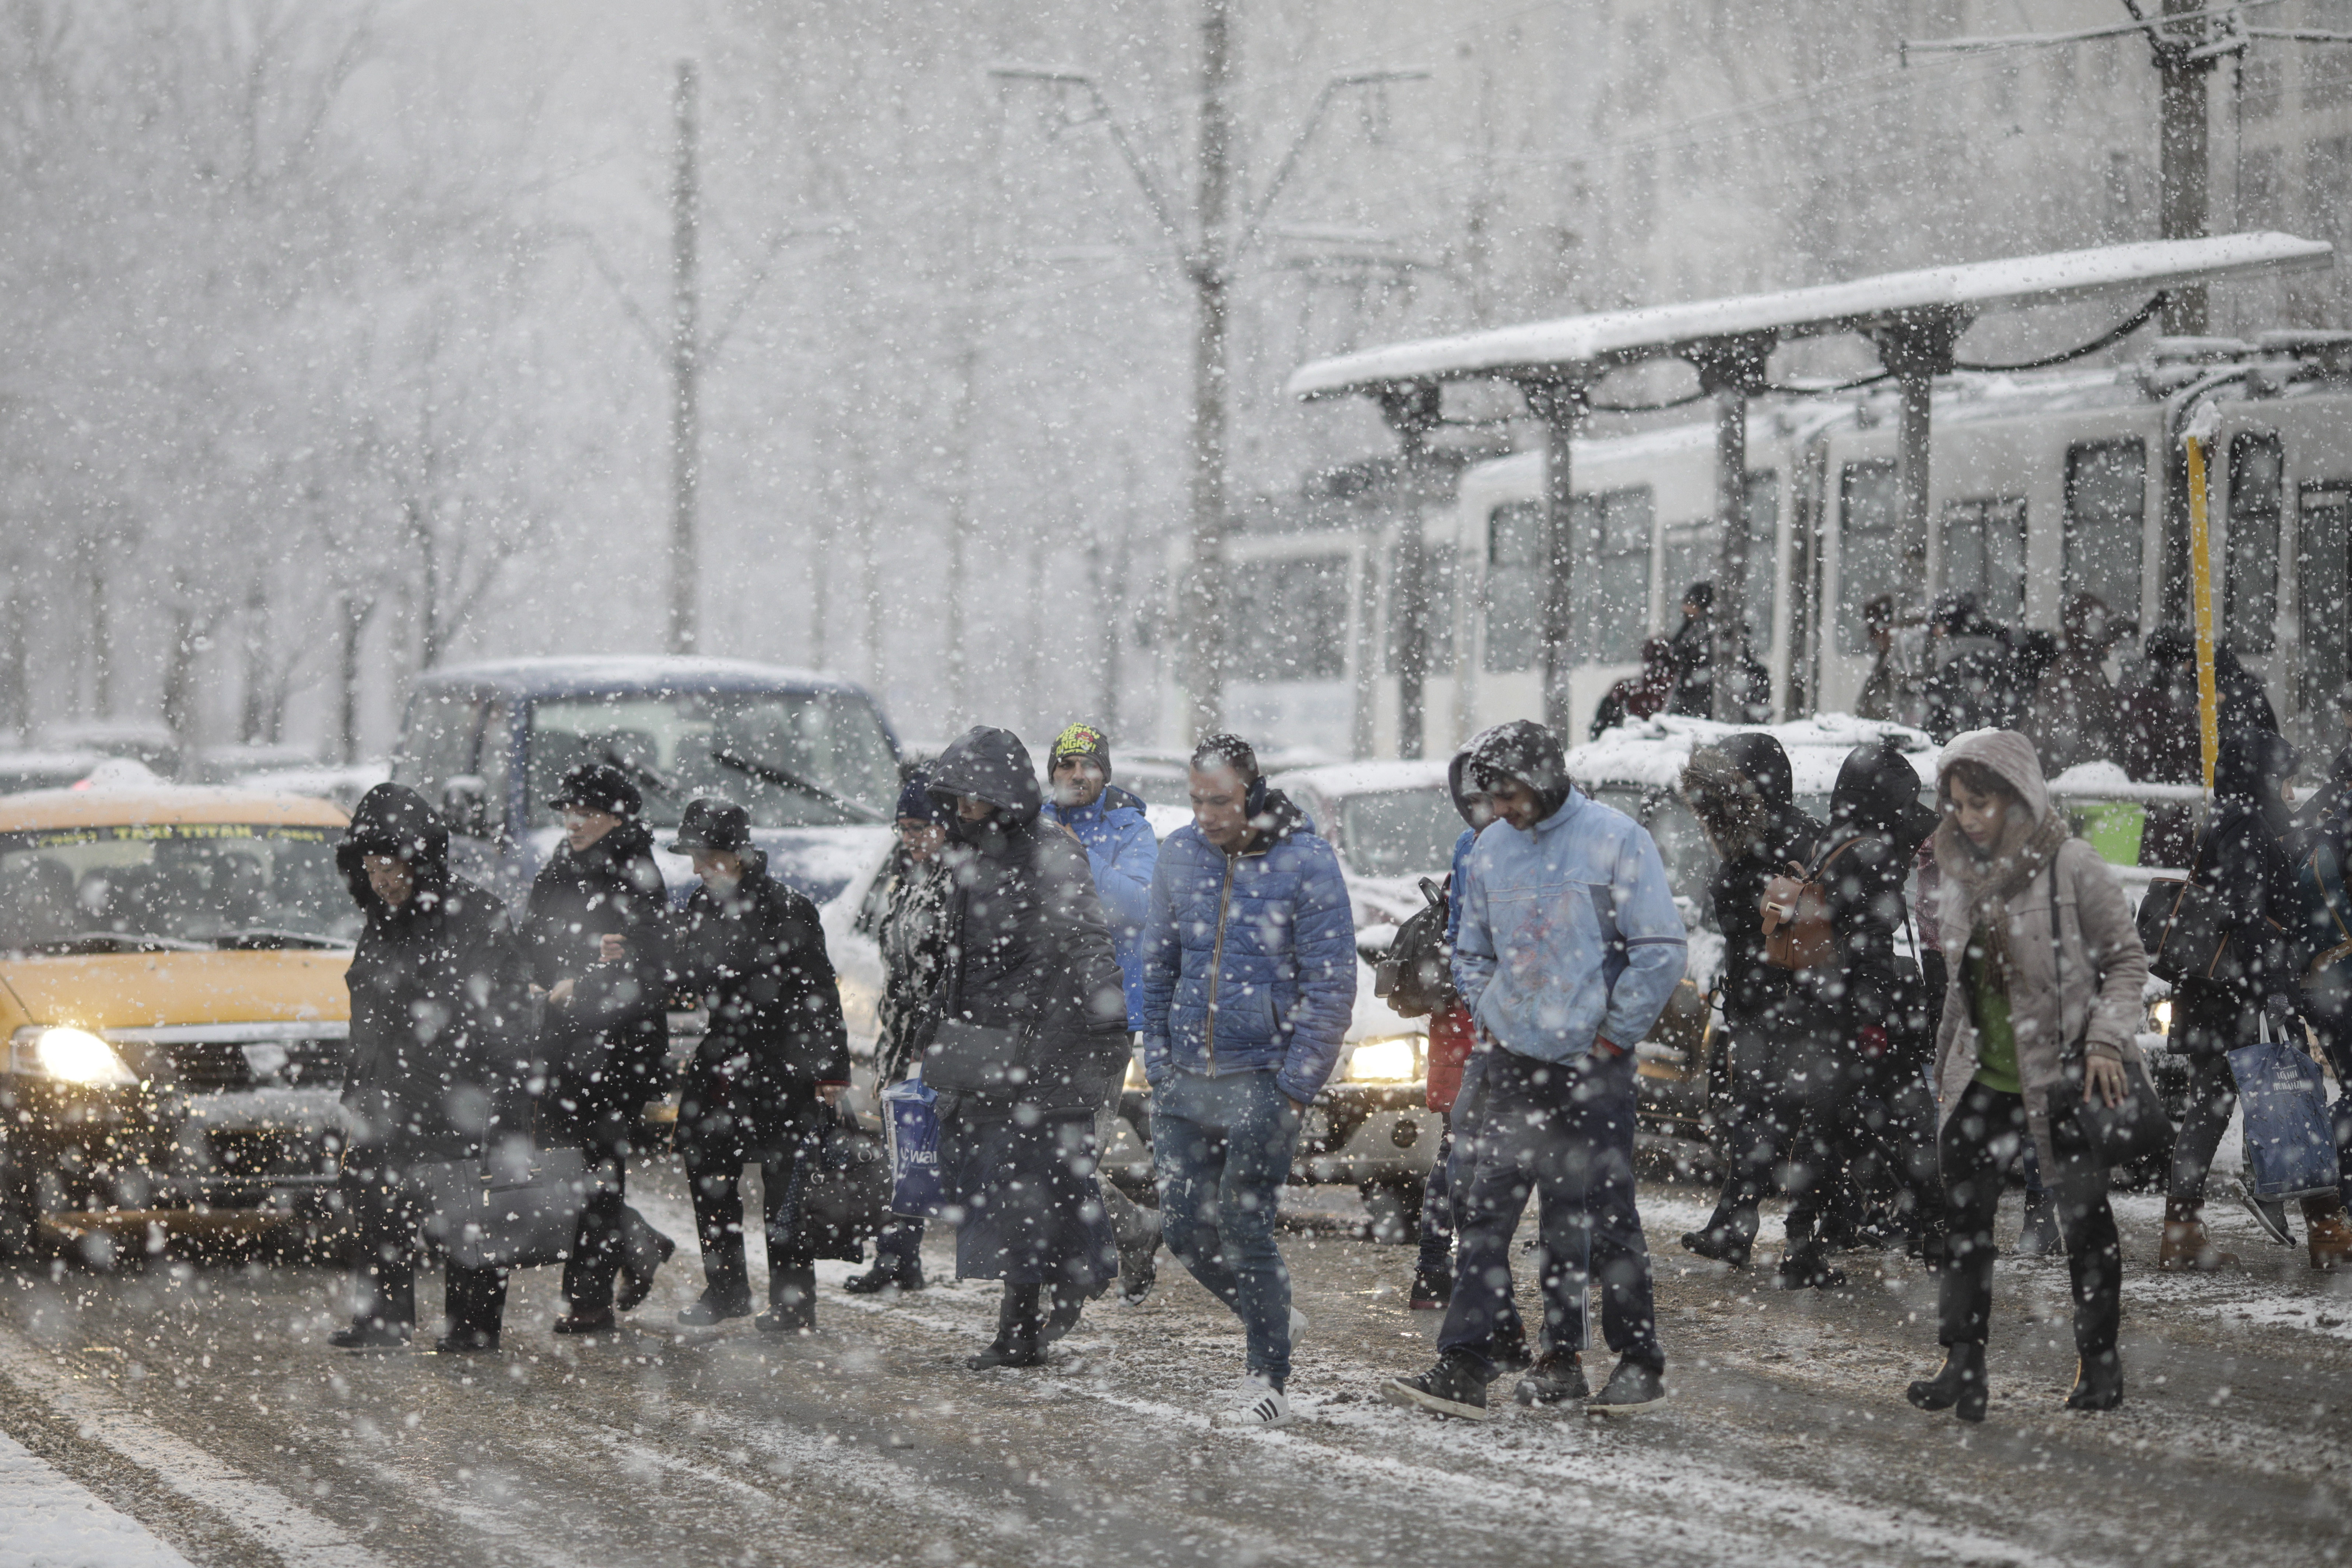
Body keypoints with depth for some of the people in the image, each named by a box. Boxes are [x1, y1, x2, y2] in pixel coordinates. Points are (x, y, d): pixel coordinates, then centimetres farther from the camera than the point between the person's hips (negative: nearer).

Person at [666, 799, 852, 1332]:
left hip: (781, 1073, -7)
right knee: (708, 1178, 12)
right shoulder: (698, 909, 9)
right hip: (716, 1070, 7)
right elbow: (682, 983, 19)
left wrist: (831, 1069, -11)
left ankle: (794, 1301, 6)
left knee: (782, 1189, -3)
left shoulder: (786, 910, -11)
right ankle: (726, 1290, 26)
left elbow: (818, 994, -10)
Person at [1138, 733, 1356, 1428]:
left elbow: (1331, 988, -10)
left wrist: (1291, 1091, -13)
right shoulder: (1179, 855, 6)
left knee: (1245, 1228, -7)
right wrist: (1159, 1065, 7)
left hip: (1263, 1078, -5)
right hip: (1185, 1082, 5)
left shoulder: (1306, 862, -10)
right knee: (1185, 1227, 6)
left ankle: (1270, 1381, 6)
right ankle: (1271, 1317, 30)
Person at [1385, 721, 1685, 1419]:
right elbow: (1472, 952, 23)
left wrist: (1614, 1036, -7)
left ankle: (1640, 1361, 14)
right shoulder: (1492, 849, 10)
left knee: (1603, 1218, 0)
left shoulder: (1614, 839, -7)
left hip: (1591, 1066, -5)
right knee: (1487, 1212, -2)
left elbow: (1660, 949, -8)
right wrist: (1489, 1018, 9)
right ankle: (1464, 1367, -3)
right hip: (1515, 1068, 5)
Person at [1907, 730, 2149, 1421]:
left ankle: (2100, 1362, 17)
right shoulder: (1966, 872, 8)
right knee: (1963, 1215, -3)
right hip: (1985, 1079, 5)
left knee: (2084, 1219, 4)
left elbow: (2126, 959, -6)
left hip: (2062, 1078, -5)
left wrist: (2106, 1039, -17)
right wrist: (1947, 1065, 18)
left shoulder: (2072, 866, -11)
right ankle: (1963, 1365, 0)